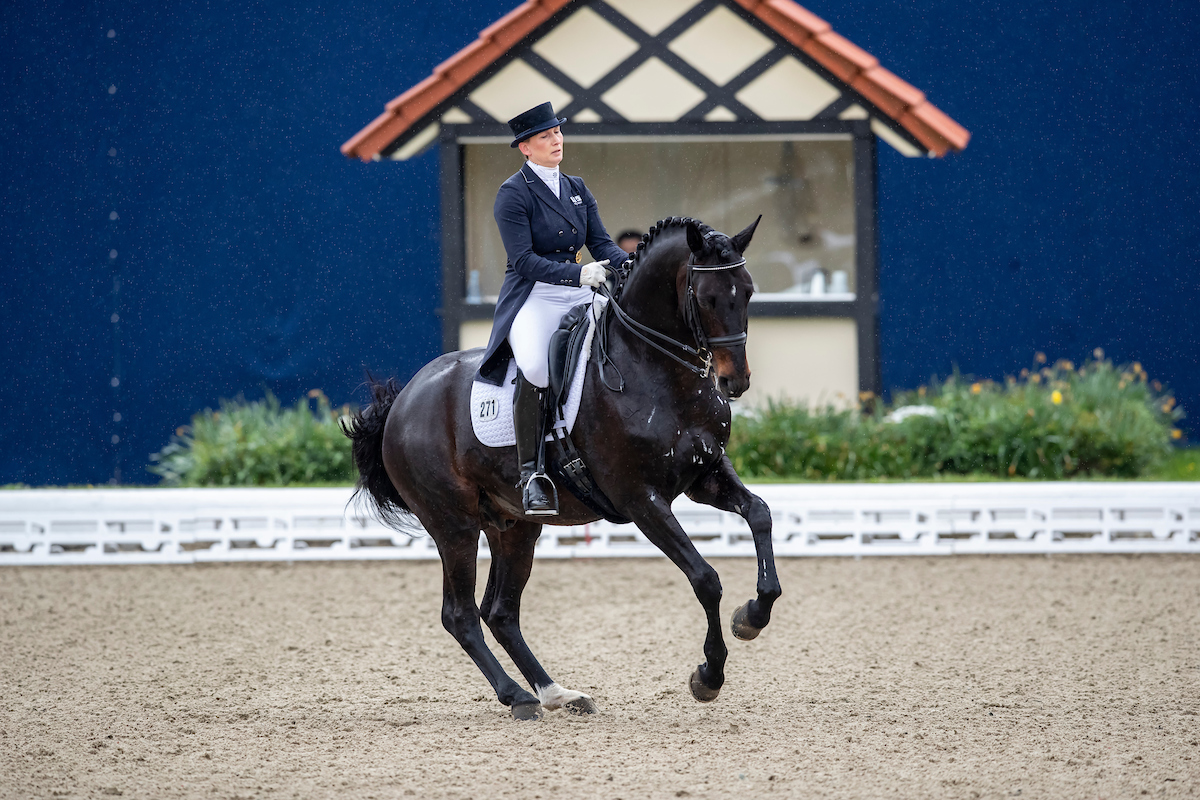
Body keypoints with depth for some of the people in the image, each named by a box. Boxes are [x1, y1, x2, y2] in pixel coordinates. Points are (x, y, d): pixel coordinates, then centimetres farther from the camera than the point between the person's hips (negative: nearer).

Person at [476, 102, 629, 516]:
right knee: (535, 368, -35)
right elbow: (524, 260, -15)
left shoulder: (576, 189, 16)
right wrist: (578, 274, -27)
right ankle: (531, 474, -26)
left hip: (578, 298, 7)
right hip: (532, 299, -7)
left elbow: (601, 244, 10)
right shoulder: (513, 194, -6)